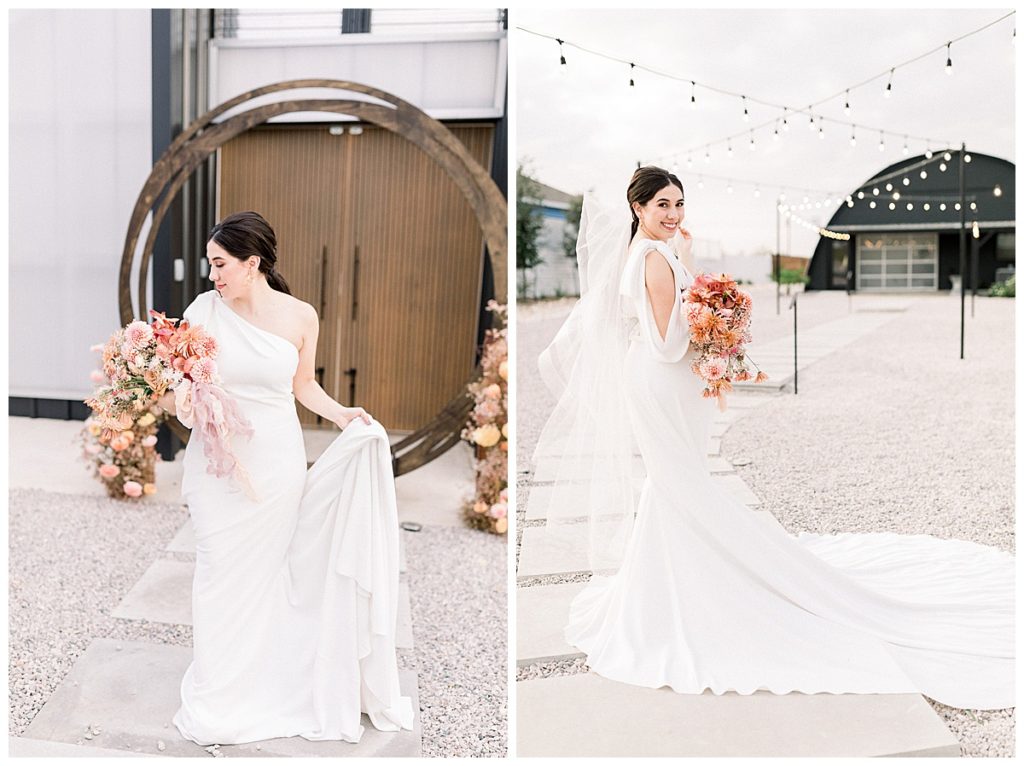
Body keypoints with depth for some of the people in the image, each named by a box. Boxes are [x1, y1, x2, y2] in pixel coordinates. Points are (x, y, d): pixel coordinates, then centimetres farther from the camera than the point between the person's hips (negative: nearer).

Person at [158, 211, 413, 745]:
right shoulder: (204, 310, -4)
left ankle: (268, 690, 27)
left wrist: (342, 415, -5)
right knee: (222, 575, 5)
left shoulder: (301, 316, -3)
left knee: (266, 573, 9)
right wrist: (175, 400, -21)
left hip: (277, 464, 0)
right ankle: (219, 698, 22)